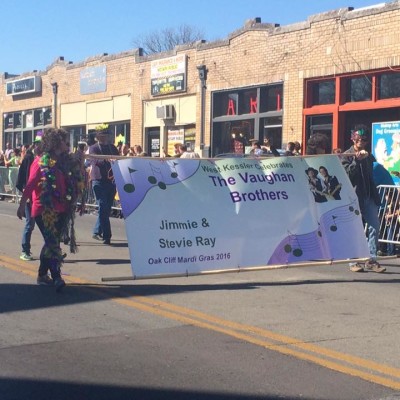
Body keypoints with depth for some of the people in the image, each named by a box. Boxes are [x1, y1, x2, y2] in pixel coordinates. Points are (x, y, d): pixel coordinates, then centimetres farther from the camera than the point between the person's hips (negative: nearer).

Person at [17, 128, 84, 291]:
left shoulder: (64, 162, 12)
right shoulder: (41, 162, -7)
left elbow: (75, 183, 16)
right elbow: (30, 184, -14)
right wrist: (22, 205, -18)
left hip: (60, 210, 7)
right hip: (44, 209, -7)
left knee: (52, 242, 13)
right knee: (52, 242, -13)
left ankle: (42, 274, 24)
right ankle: (56, 278, -18)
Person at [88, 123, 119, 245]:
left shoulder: (113, 148, 17)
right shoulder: (93, 148, 1)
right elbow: (96, 160, -18)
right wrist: (107, 160, -36)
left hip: (111, 181, 5)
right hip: (99, 181, -5)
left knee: (107, 208, 8)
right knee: (103, 207, -11)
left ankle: (97, 232, 24)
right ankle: (106, 236, -10)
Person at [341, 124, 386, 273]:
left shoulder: (369, 157, 17)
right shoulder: (347, 155, 1)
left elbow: (374, 176, 20)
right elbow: (346, 175, -12)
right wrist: (357, 160, -19)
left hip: (369, 197, 5)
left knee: (374, 227, -1)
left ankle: (371, 259, 4)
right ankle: (353, 261, 5)